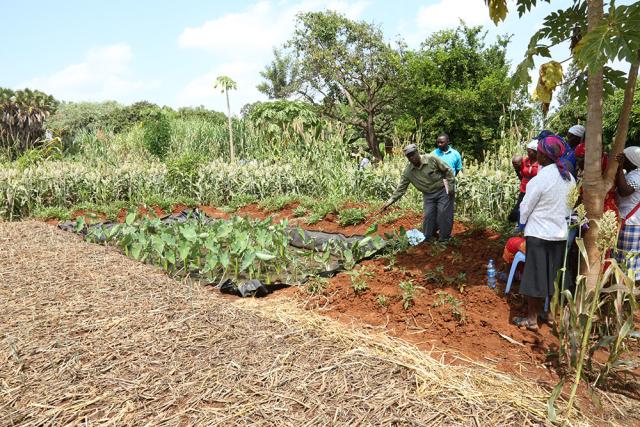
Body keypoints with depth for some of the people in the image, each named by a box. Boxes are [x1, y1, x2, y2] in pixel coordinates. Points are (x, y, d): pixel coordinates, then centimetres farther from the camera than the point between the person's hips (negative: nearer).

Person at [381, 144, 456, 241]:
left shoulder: (432, 159, -19)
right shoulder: (408, 171, -10)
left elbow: (448, 170, -9)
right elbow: (401, 188, -8)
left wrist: (451, 186, -10)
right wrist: (390, 201, -16)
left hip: (443, 191, -3)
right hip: (428, 195, 3)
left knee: (444, 215, -1)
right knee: (428, 216, 3)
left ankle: (444, 240, 14)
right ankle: (426, 239, 20)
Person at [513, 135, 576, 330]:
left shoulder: (539, 179, -19)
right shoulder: (569, 177, 1)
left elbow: (525, 207, -10)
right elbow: (569, 206, 9)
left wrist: (522, 223, 8)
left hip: (539, 234, -6)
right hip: (560, 233, 6)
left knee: (535, 276, 4)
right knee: (554, 276, 17)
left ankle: (532, 319, 13)